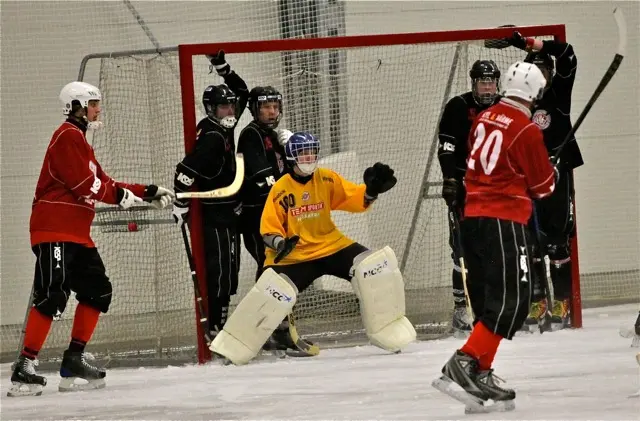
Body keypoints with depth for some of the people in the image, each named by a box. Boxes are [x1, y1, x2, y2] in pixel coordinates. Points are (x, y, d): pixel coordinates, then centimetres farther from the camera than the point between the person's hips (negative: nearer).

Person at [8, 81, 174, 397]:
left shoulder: (79, 141, 23)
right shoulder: (68, 137, -10)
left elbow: (102, 183, 22)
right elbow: (83, 183, -18)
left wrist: (148, 193, 17)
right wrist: (120, 196, -7)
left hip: (76, 233, 11)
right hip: (54, 230, -11)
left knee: (97, 290, 10)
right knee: (52, 297, -18)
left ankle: (74, 361, 14)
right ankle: (24, 369, -21)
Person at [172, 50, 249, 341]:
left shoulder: (225, 128, 11)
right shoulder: (211, 138, -17)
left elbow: (242, 92, 19)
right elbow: (185, 171, -23)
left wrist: (222, 67, 6)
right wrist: (181, 205, -21)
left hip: (227, 214, 9)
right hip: (212, 216, -9)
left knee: (228, 273, 8)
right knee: (219, 272, -13)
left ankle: (218, 324, 11)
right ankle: (215, 326, -14)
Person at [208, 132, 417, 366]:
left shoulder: (327, 180, -1)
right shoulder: (281, 189, -8)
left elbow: (355, 199, -2)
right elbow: (269, 228, -6)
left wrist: (371, 189, -22)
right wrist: (279, 243, -26)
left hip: (333, 247, 3)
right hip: (295, 256, -3)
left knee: (374, 267, -15)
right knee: (272, 291, -24)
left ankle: (389, 331, 0)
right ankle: (232, 347, -10)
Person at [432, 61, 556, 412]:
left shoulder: (485, 118, 10)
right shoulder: (526, 131, -12)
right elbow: (543, 186, -2)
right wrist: (552, 171, 19)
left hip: (473, 218, 8)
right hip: (503, 222, -8)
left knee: (488, 300, 12)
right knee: (509, 302, -10)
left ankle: (480, 374, 9)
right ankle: (465, 364, -22)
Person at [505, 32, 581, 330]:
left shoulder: (558, 93, 1)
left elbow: (567, 56, -12)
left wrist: (529, 43, -17)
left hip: (559, 174, -2)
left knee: (559, 240, -3)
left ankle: (561, 305, -1)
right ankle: (537, 304, 7)